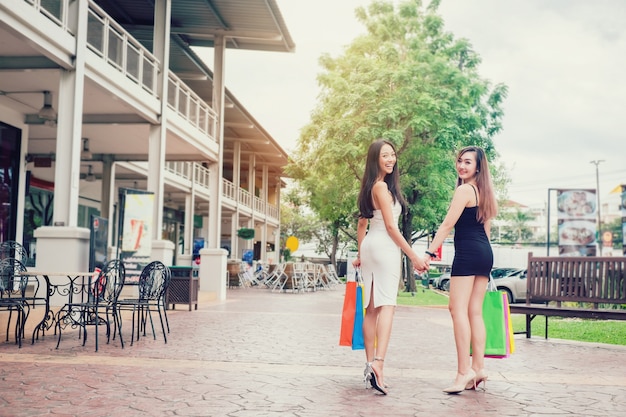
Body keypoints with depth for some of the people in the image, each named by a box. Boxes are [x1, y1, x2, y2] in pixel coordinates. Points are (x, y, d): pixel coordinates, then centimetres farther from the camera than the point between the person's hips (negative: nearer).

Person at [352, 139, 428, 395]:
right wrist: (413, 256, -11)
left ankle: (370, 364, 13)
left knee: (372, 308, 9)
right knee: (387, 305, -15)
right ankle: (378, 362, -28)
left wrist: (361, 254, 26)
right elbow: (390, 226, -13)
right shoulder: (382, 186, -11)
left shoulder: (370, 186, 16)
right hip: (385, 246, -9)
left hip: (369, 246, 9)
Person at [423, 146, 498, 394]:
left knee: (459, 310, -11)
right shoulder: (484, 192, 19)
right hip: (485, 253, 9)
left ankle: (464, 372, -15)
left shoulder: (464, 190, -9)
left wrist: (429, 252, -14)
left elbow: (447, 225, -14)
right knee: (475, 312, 10)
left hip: (467, 253, -9)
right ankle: (478, 368, 10)